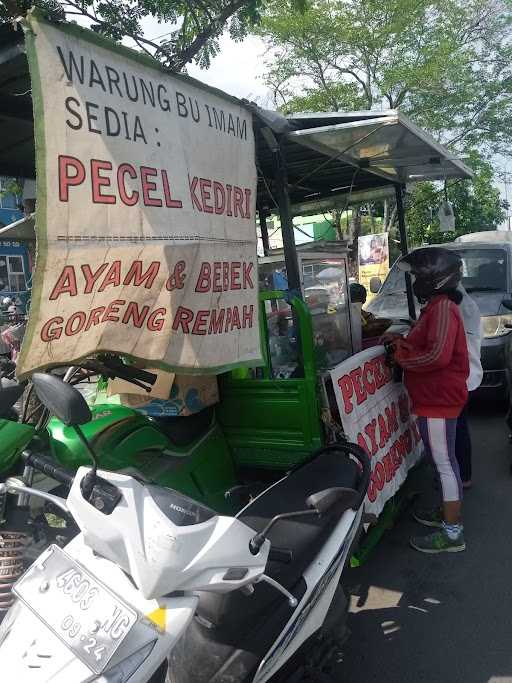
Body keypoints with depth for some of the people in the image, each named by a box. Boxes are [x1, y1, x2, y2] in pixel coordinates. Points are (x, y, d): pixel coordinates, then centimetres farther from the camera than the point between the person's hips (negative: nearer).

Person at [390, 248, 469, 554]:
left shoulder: (442, 307, -19)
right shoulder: (437, 306, 14)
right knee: (443, 460, 20)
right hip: (437, 398, 10)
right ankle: (448, 513, 35)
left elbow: (438, 355, -29)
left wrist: (403, 358, -16)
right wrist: (401, 342, 6)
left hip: (438, 400, -10)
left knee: (444, 462, -2)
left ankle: (453, 532, 8)